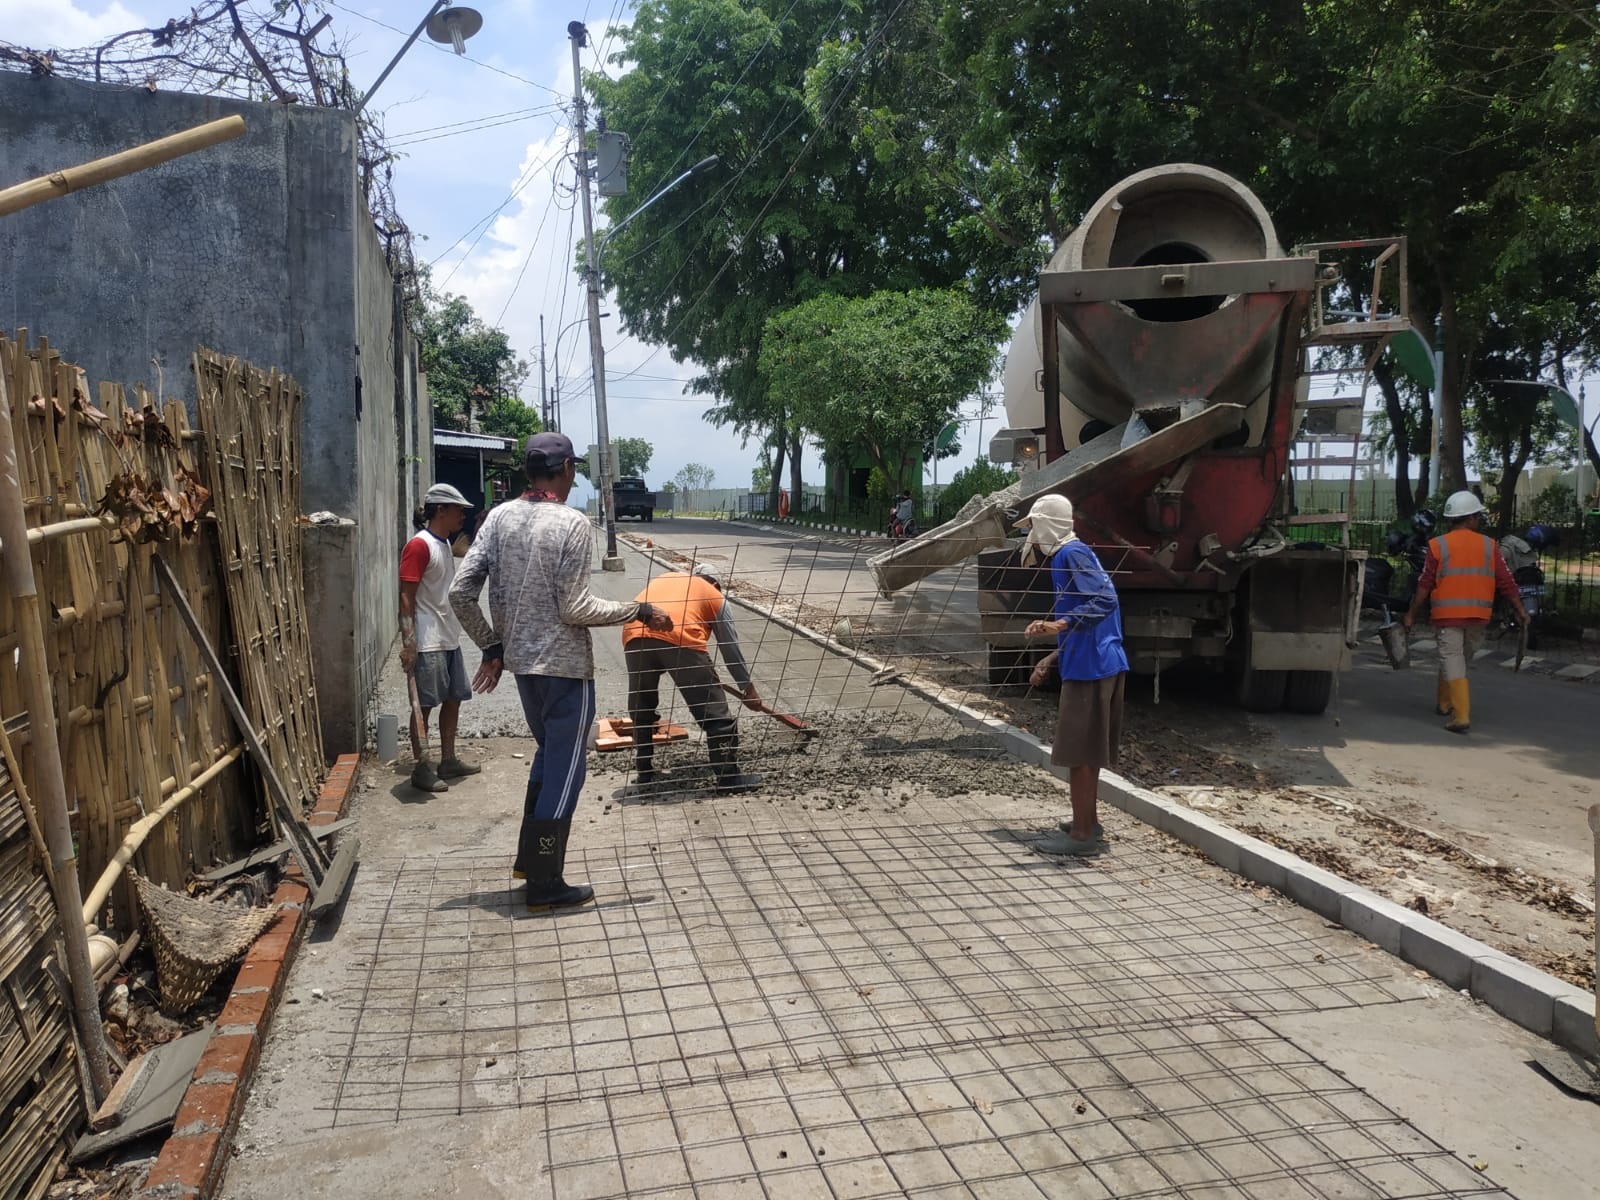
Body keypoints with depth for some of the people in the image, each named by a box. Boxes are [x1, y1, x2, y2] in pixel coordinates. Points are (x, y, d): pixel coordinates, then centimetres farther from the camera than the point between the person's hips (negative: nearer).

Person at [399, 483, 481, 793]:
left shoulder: (445, 544, 14)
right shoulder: (419, 546, -14)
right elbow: (406, 597, -18)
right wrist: (408, 642, -23)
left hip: (450, 638, 9)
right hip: (428, 643, -9)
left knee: (453, 698, 14)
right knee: (423, 705, -1)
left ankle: (448, 761, 25)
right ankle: (421, 768, 7)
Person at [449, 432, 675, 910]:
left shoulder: (500, 517, 3)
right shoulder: (572, 523, -16)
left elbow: (460, 592, 1)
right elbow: (575, 609, -19)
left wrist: (491, 646, 11)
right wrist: (640, 611, -9)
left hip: (520, 660, 7)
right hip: (565, 664, -7)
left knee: (549, 753, 25)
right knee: (564, 770, 5)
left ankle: (530, 858, 32)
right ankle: (544, 885, 13)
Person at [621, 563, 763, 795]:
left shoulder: (662, 579, 37)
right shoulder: (713, 595, 26)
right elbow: (731, 647, 27)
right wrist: (748, 688, 36)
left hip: (635, 637, 4)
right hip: (681, 640, -4)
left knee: (641, 712, 23)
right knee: (715, 714, 10)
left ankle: (644, 776, 29)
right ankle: (728, 776, 17)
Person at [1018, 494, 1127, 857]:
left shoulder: (1071, 553, -11)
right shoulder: (1066, 557, 19)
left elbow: (1105, 599, -23)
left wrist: (1060, 625, -33)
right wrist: (1050, 661, 20)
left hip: (1089, 668, -10)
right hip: (1094, 664, 10)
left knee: (1078, 751, -4)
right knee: (1085, 749, 17)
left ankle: (1083, 834, 2)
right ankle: (1088, 823, 27)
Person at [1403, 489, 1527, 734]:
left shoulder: (1438, 545, -2)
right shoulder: (1489, 545, 4)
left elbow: (1425, 584, -3)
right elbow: (1506, 581, 3)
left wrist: (1411, 614, 3)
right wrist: (1520, 610, 11)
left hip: (1448, 613, -3)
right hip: (1479, 614, 3)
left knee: (1452, 661, -3)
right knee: (1462, 659, 19)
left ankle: (1461, 716, -13)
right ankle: (1445, 703, 33)